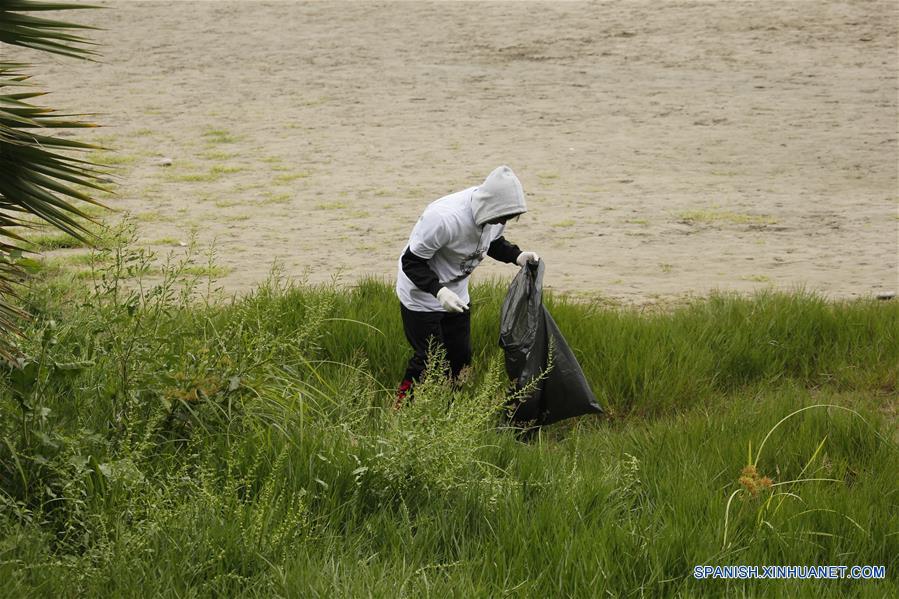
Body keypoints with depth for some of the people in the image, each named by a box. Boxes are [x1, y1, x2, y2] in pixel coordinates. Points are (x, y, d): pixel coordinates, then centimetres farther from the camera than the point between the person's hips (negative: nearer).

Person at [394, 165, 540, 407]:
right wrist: (439, 291, -42)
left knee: (460, 356, 10)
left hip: (456, 294, 7)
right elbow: (412, 261, -29)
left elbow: (493, 242, 8)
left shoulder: (494, 213, -15)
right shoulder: (445, 218, -38)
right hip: (421, 295, -7)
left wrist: (517, 256, -12)